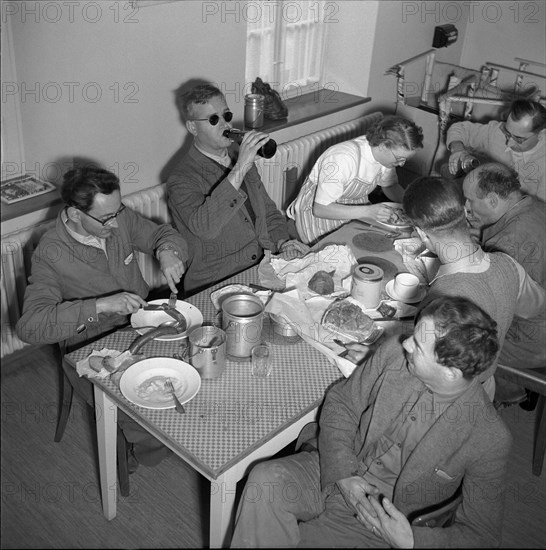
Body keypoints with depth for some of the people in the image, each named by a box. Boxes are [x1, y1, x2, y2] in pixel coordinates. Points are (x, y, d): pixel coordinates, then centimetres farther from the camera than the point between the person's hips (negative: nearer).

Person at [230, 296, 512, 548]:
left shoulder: (489, 439, -20)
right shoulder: (393, 352, -12)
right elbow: (340, 402, 1)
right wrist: (342, 474, -14)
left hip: (385, 522, -3)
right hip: (333, 474, 4)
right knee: (265, 479, -26)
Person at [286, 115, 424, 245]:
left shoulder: (387, 154, -11)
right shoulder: (343, 159, -36)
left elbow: (390, 186, 10)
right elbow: (320, 209, -35)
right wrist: (367, 211, -40)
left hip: (354, 209, 7)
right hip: (317, 214, -7)